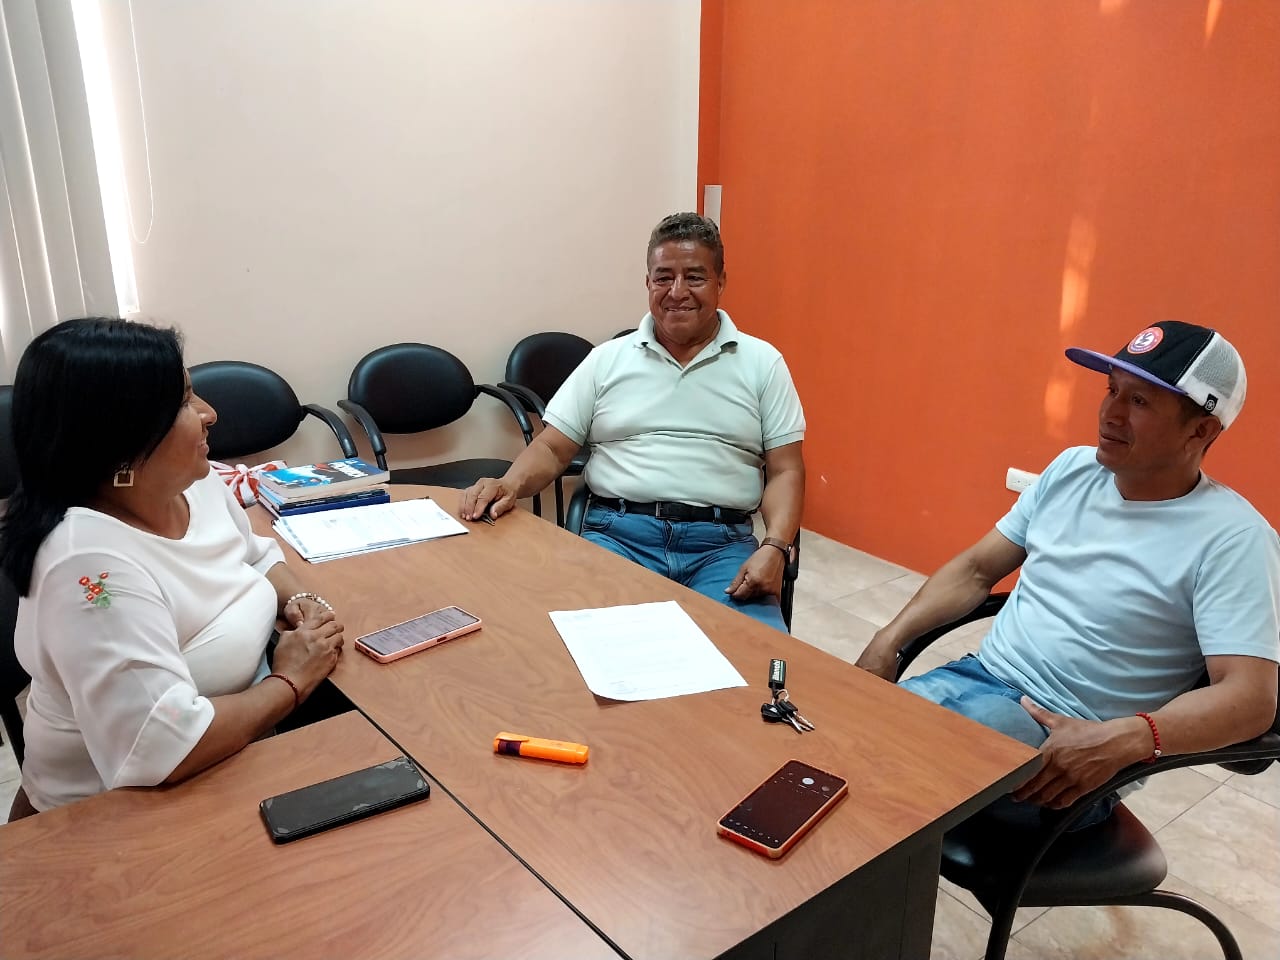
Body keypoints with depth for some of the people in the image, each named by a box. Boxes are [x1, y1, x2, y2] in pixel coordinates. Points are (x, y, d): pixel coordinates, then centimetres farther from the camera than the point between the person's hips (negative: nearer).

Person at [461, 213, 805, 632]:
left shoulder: (762, 363, 10)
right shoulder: (607, 360, 13)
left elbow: (785, 471, 6)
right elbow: (552, 448, 12)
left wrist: (774, 548, -12)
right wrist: (510, 484, -10)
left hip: (721, 543, 1)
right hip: (616, 533, 0)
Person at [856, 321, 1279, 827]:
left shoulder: (1232, 538, -12)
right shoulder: (1072, 468, 7)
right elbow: (976, 569, 12)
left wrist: (1121, 741, -36)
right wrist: (890, 638, -1)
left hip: (1068, 737, -6)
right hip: (976, 676, 6)